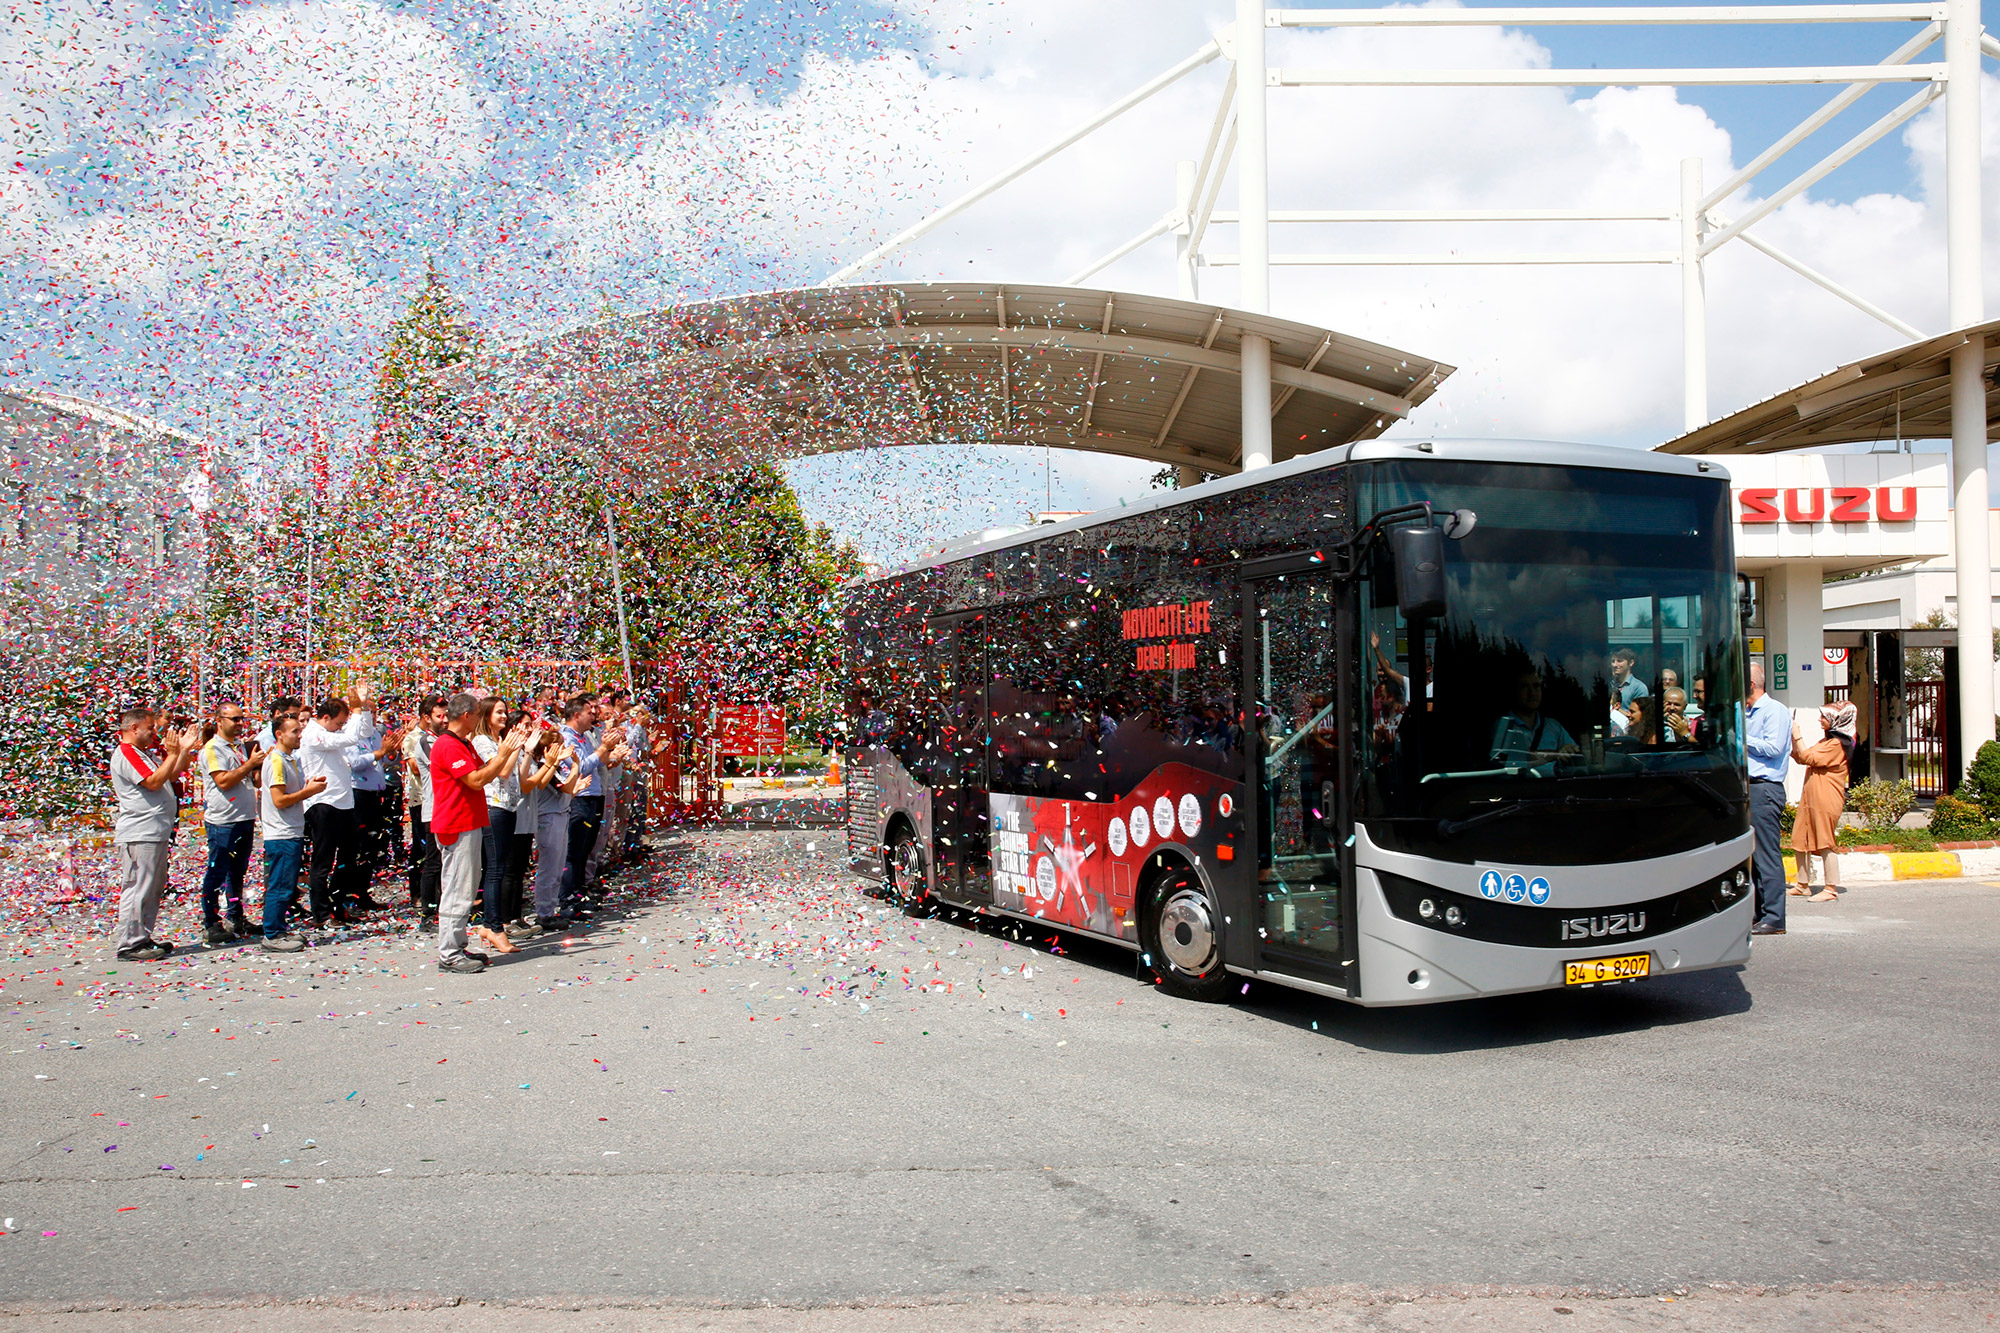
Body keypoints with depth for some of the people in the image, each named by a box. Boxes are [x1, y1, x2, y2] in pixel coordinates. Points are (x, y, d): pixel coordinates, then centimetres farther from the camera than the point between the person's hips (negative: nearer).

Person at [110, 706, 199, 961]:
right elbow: (153, 782, -21)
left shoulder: (144, 753, 21)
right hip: (139, 835, -11)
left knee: (153, 889, 14)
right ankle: (129, 944, -6)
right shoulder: (125, 754, -11)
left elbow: (172, 775, 25)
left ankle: (143, 939, 20)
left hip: (156, 833, 11)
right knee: (137, 889, -8)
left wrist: (185, 750, 14)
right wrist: (173, 754, -19)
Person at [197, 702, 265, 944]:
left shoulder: (239, 748, 16)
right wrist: (250, 764, -18)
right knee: (216, 873, -2)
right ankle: (211, 925, 3)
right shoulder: (212, 748, -9)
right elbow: (224, 781, -20)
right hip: (222, 822, -8)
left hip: (245, 819, 8)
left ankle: (236, 920, 24)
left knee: (238, 872, 15)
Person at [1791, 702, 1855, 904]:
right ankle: (1803, 885, 20)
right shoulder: (1826, 740, 18)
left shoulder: (1837, 744, -12)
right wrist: (1794, 739, 6)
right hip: (1810, 797, 10)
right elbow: (1800, 757, 18)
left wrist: (1798, 737, -10)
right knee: (1800, 841, 11)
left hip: (1825, 800, -10)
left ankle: (1831, 889, 1)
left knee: (1826, 843, -5)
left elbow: (1809, 758, -17)